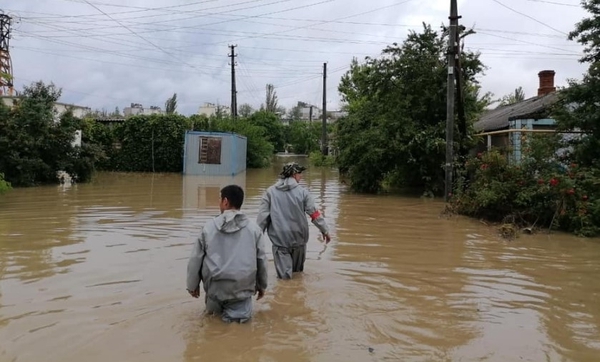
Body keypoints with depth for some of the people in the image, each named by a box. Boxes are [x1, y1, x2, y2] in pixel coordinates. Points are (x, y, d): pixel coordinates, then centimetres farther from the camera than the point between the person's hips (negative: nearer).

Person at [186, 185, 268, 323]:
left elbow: (196, 259, 2)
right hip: (243, 288, -1)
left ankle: (214, 303, 21)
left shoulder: (209, 226, -3)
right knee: (242, 314, 18)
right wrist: (261, 285, 19)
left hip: (215, 287, 1)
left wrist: (193, 285, 16)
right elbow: (261, 260, 4)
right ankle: (235, 310, -6)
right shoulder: (254, 228, -2)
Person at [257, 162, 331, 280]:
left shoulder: (270, 192, -2)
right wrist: (325, 230, 8)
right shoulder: (302, 192, -5)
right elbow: (314, 213, -3)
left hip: (279, 238, 0)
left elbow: (262, 215, -3)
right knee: (298, 269, 23)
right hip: (299, 237, 1)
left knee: (284, 274, 4)